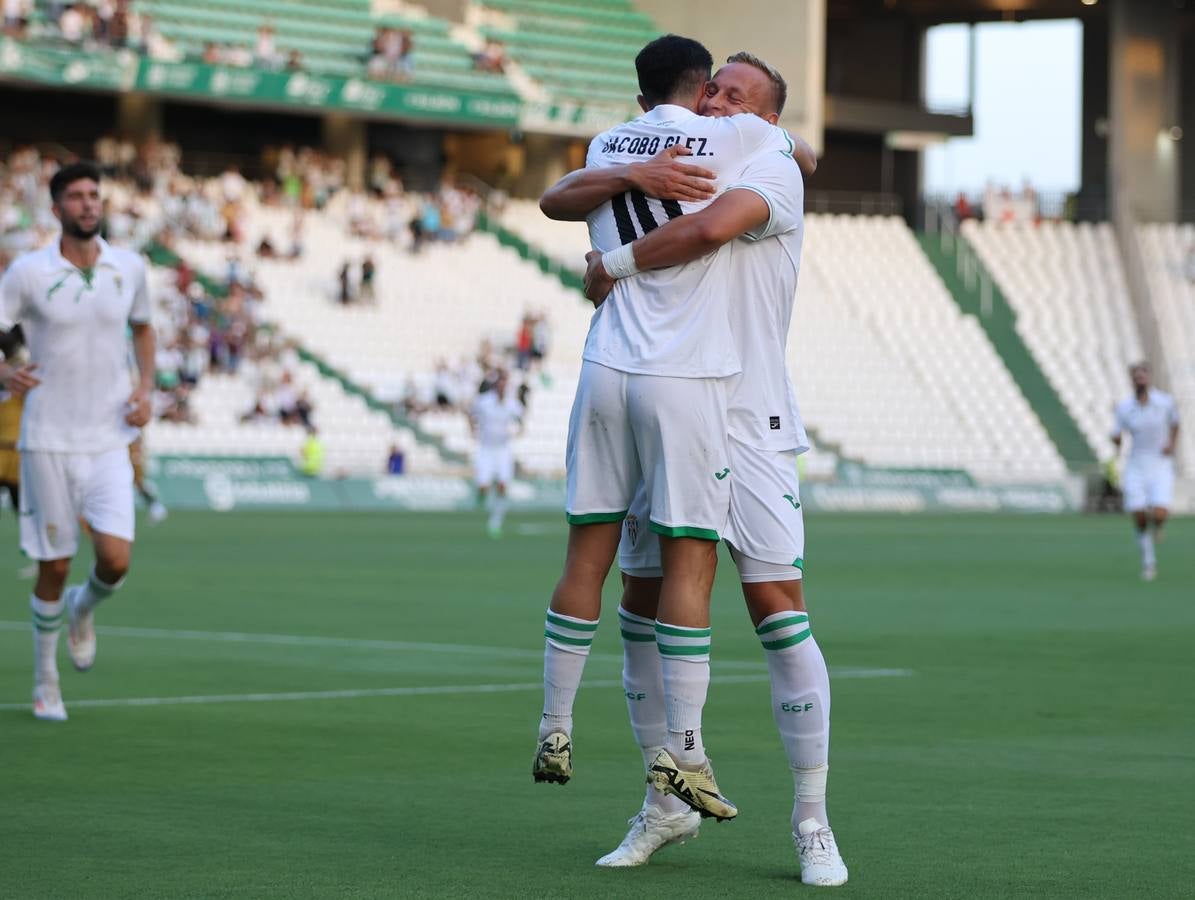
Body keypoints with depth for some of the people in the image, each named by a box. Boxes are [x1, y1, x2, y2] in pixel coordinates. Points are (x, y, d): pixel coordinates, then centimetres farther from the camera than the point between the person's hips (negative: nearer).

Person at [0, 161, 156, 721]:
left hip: (109, 442, 2)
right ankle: (45, 681, 21)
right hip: (48, 440, -2)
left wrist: (145, 388, 6)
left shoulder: (128, 268, 3)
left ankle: (81, 610, 24)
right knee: (54, 568, 2)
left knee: (115, 561, -12)